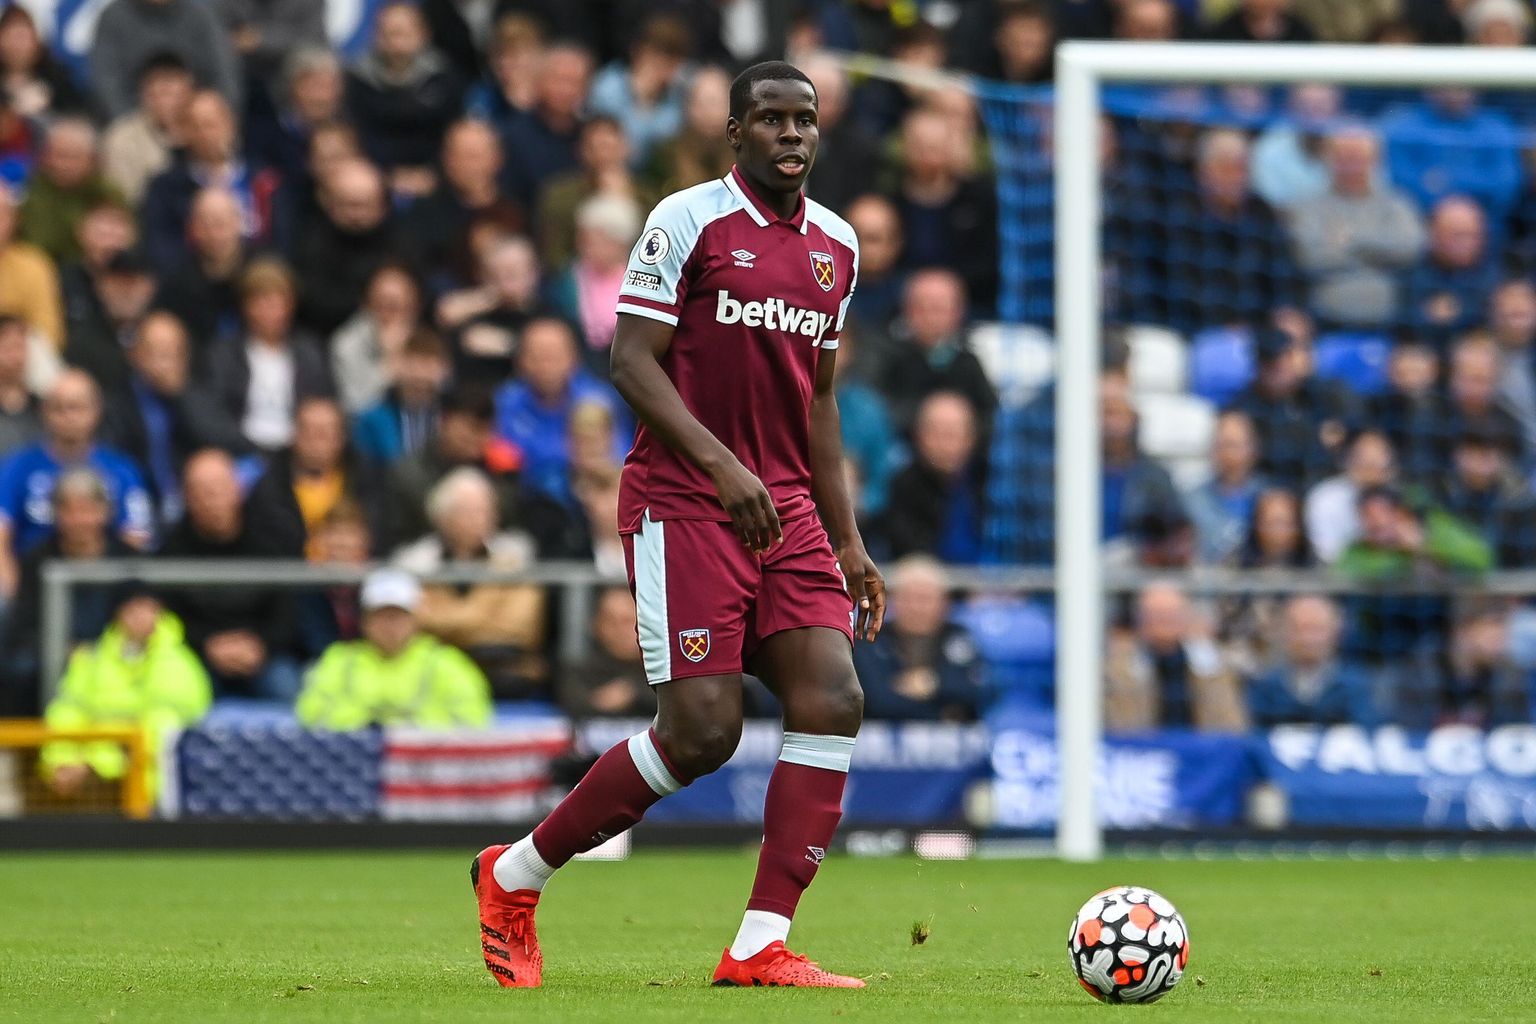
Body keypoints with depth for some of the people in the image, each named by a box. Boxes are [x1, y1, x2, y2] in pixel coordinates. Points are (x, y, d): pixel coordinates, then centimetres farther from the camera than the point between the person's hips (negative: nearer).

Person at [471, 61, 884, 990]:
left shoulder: (836, 244, 13)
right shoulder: (689, 221, -7)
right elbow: (632, 361, -11)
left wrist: (847, 541, 16)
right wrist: (722, 467, -23)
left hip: (786, 511, 7)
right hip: (683, 505, -7)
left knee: (832, 702, -11)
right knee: (704, 730, -12)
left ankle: (761, 948, -9)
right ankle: (517, 877, 8)